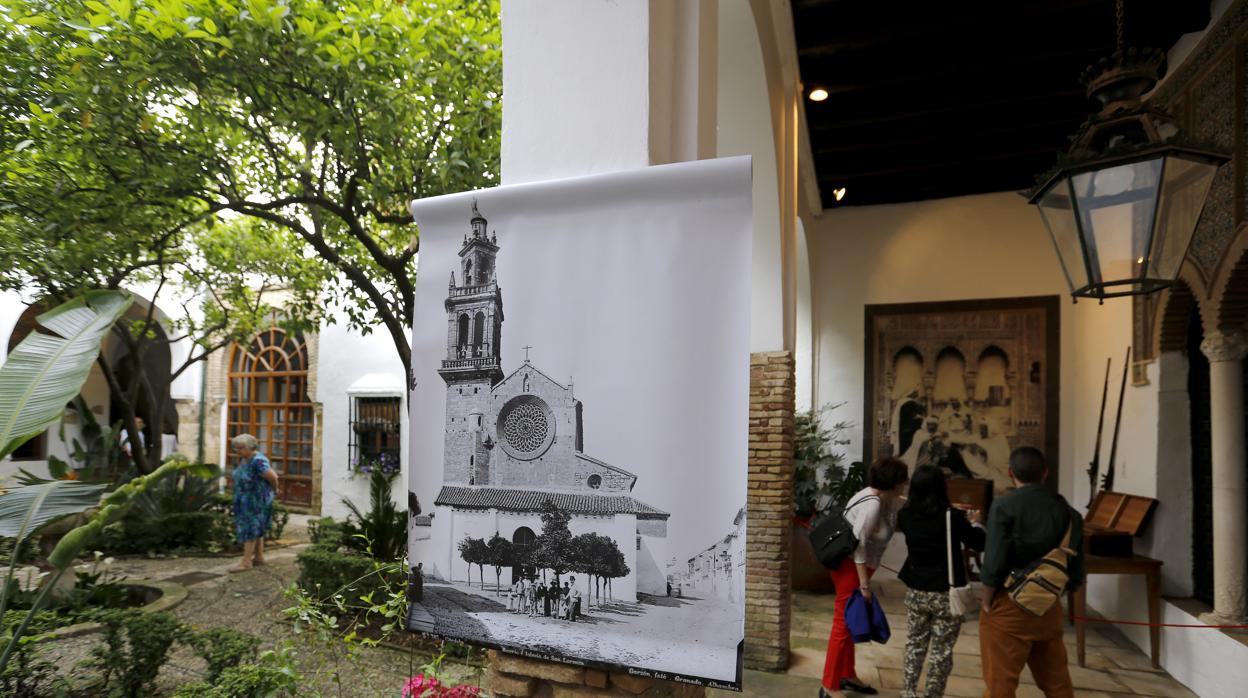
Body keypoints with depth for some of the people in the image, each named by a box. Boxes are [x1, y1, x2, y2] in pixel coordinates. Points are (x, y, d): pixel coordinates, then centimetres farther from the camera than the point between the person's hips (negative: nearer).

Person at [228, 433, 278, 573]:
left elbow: (273, 477, -23)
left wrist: (274, 489, -5)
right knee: (256, 528, 14)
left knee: (250, 529, -4)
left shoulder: (258, 461, -24)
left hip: (257, 500, -9)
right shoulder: (244, 459, 4)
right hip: (246, 499, 9)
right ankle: (259, 557, 24)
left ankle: (246, 562, 1)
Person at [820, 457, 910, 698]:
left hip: (857, 565, 10)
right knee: (844, 624, -1)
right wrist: (864, 583, -22)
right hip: (850, 566, -10)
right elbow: (858, 543, -25)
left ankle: (847, 676, 34)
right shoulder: (872, 504, -25)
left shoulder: (884, 498, 3)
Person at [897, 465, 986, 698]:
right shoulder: (952, 516, -17)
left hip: (915, 591, 3)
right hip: (947, 594, -3)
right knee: (942, 652, 10)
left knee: (914, 647, 16)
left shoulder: (905, 515, -6)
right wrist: (976, 523, 18)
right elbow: (979, 544, -2)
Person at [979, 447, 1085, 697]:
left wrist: (987, 603, -4)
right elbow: (1076, 572, 5)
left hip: (1009, 606, -5)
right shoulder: (1068, 511, 3)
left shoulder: (1004, 506, -13)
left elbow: (994, 563, -17)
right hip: (1050, 609, 5)